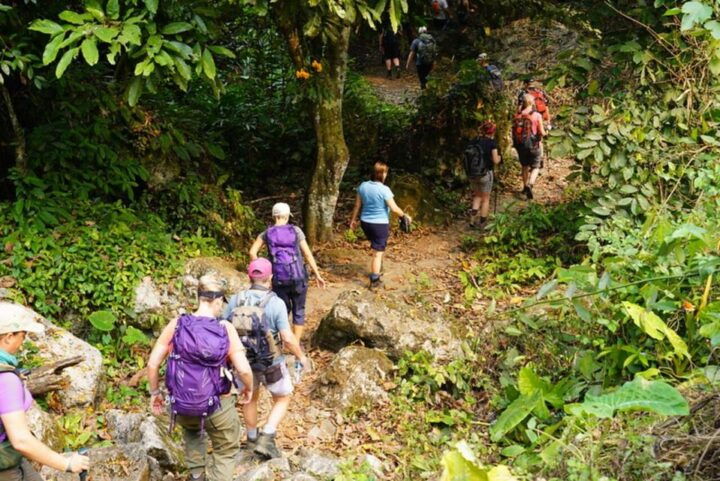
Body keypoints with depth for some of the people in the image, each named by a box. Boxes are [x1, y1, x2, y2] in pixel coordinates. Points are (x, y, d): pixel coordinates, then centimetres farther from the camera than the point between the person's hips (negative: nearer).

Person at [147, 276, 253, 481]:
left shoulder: (176, 325, -8)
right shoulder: (225, 329, -13)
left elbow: (152, 364, -6)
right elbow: (243, 370, -17)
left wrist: (155, 392, 10)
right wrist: (249, 388, 4)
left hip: (182, 405, 3)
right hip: (218, 406, -3)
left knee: (192, 429, 38)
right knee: (226, 452, 23)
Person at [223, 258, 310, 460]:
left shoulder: (235, 300, -10)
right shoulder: (275, 303, -21)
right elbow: (288, 339, -20)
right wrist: (301, 356, -2)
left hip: (244, 360, 4)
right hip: (271, 362, -4)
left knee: (250, 397, 28)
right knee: (282, 400, 19)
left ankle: (252, 439, 44)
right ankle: (266, 439, 4)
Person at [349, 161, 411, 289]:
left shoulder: (363, 186, -3)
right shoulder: (384, 189, -19)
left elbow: (357, 205, 5)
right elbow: (394, 208, -17)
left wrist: (353, 219, 17)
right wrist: (405, 215, -1)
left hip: (365, 222, 6)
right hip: (380, 224, -6)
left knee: (376, 247, 30)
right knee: (378, 253, 3)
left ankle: (378, 267, 44)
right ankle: (374, 281, 8)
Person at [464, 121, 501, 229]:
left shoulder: (473, 142, 0)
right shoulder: (491, 142, -12)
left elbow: (468, 156, 1)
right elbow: (495, 161, -13)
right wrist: (498, 157, 8)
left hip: (472, 174, 4)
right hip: (485, 174, -4)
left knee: (477, 196, 23)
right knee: (485, 199, 12)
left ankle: (473, 220, 13)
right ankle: (482, 224, 17)